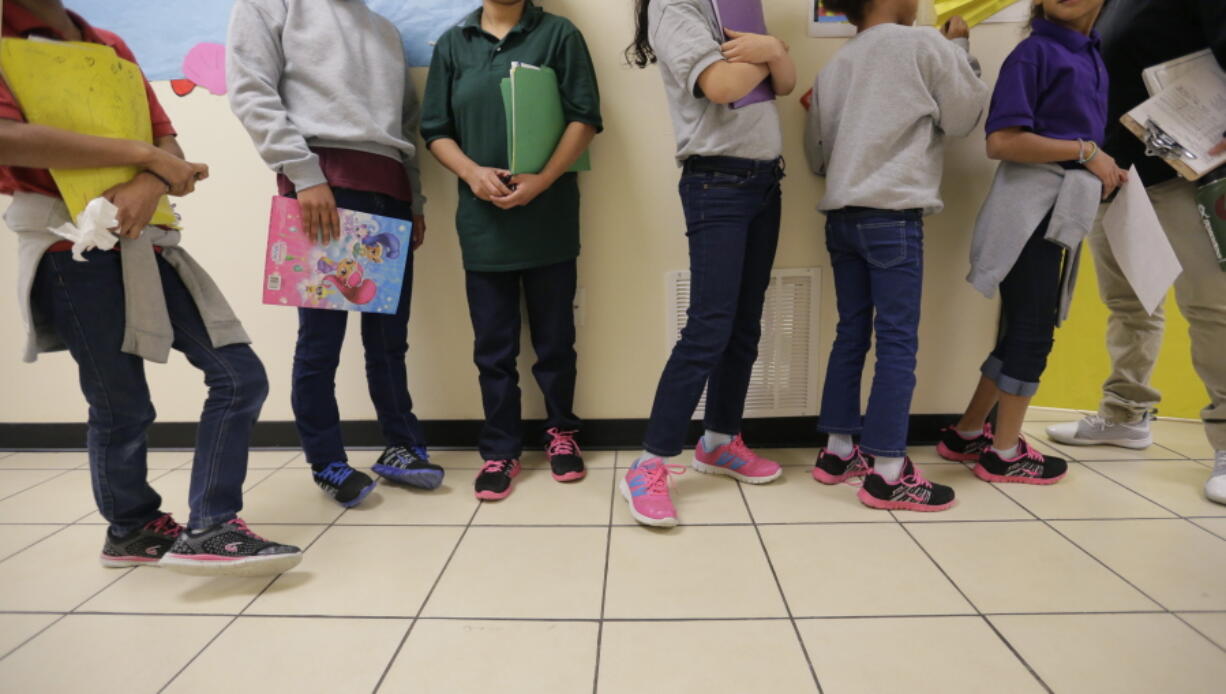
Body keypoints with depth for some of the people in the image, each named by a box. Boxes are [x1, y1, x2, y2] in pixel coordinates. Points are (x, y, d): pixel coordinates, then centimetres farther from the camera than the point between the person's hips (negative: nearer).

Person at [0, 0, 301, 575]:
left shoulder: (111, 48, 18)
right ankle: (130, 531, 27)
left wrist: (151, 183, -12)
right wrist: (146, 156, -14)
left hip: (147, 244, 6)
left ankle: (207, 529, 5)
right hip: (76, 254, -6)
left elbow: (170, 145, 11)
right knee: (121, 408, 3)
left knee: (240, 376, -2)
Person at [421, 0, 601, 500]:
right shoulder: (452, 44, 11)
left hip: (549, 218, -1)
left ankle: (561, 433, 27)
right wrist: (473, 172, -12)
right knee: (493, 345, 6)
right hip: (482, 220, 2)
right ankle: (500, 450, 19)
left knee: (554, 337, 8)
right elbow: (435, 130, 8)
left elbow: (585, 117, -3)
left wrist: (542, 180, -15)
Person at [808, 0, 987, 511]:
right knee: (898, 340, -4)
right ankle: (887, 473, -1)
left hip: (841, 215, 7)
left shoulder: (835, 66, 14)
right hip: (893, 215, -6)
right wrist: (959, 48, 20)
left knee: (852, 333, 11)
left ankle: (837, 452, 18)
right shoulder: (924, 45, -2)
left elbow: (817, 153, 16)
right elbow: (964, 116, 9)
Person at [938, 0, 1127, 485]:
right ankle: (1005, 454, 13)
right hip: (1032, 207, -9)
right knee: (1031, 333, -2)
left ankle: (966, 436, 23)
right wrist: (1086, 152, -14)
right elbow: (1001, 141, -18)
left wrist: (1104, 170, 3)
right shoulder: (1035, 51, -8)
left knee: (1025, 332, 12)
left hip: (1063, 208, 9)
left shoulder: (1092, 57, 17)